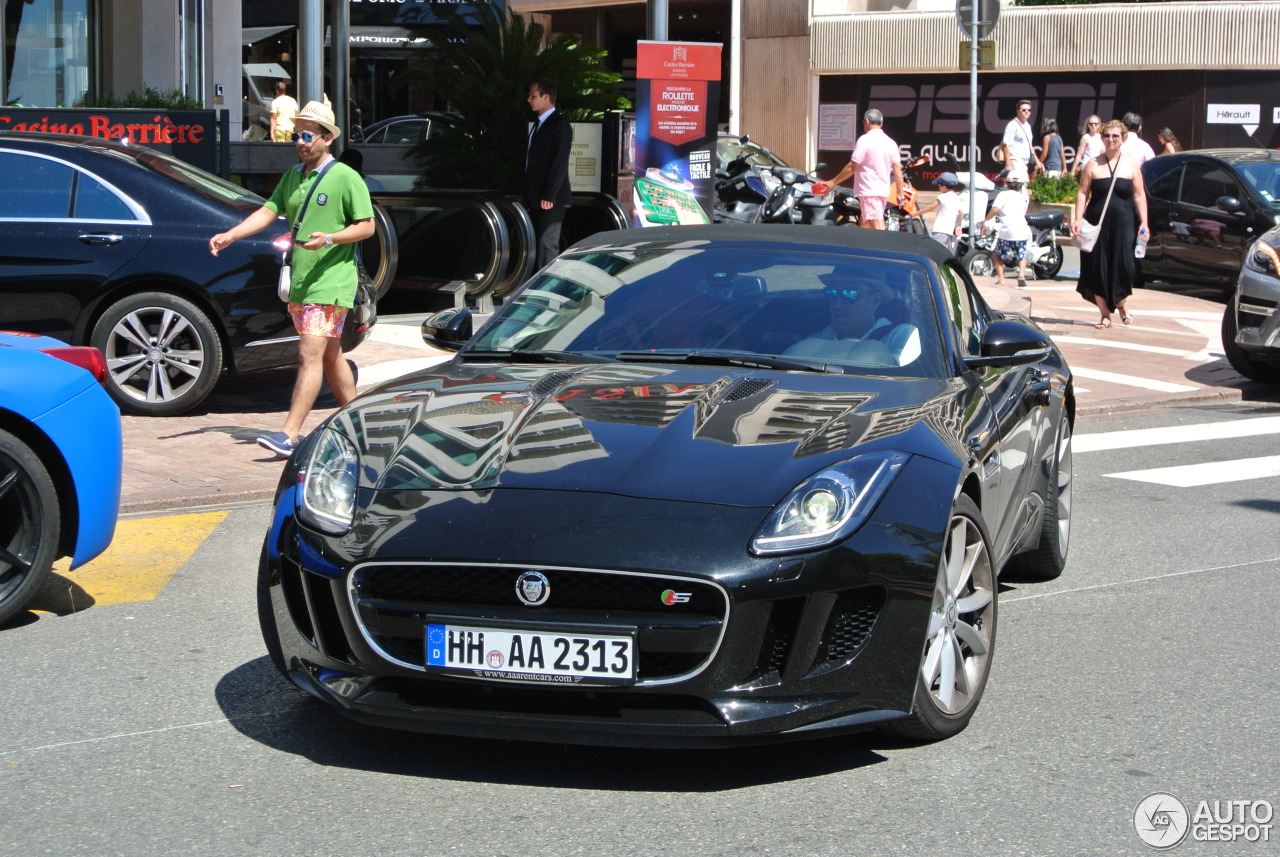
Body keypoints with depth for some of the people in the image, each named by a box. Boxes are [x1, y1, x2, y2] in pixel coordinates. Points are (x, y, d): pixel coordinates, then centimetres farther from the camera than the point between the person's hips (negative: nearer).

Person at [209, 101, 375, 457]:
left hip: (330, 284, -8)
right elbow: (268, 211, 9)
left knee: (310, 356, -12)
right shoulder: (292, 177, 14)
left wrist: (329, 238, -22)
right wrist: (229, 235, -4)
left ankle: (289, 434, -16)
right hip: (298, 284, 8)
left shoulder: (346, 178, -7)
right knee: (330, 357, 15)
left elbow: (367, 226, -7)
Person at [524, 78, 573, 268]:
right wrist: (528, 198, 14)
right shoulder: (539, 124, 19)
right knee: (540, 244, 9)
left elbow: (560, 163, -16)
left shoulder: (560, 125, -9)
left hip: (550, 200, -9)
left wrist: (549, 196, -19)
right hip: (536, 199, 9)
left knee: (548, 245, -9)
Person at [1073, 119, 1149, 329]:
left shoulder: (1131, 167, 7)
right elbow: (1083, 193, 2)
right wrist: (1078, 219, -10)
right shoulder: (1093, 166, 6)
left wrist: (1143, 222, -4)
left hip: (1123, 224, 0)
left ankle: (1121, 303, 20)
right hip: (1097, 223, 0)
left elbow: (1139, 196, 5)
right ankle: (1105, 314, 11)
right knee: (1098, 269, 0)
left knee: (1123, 266, -8)